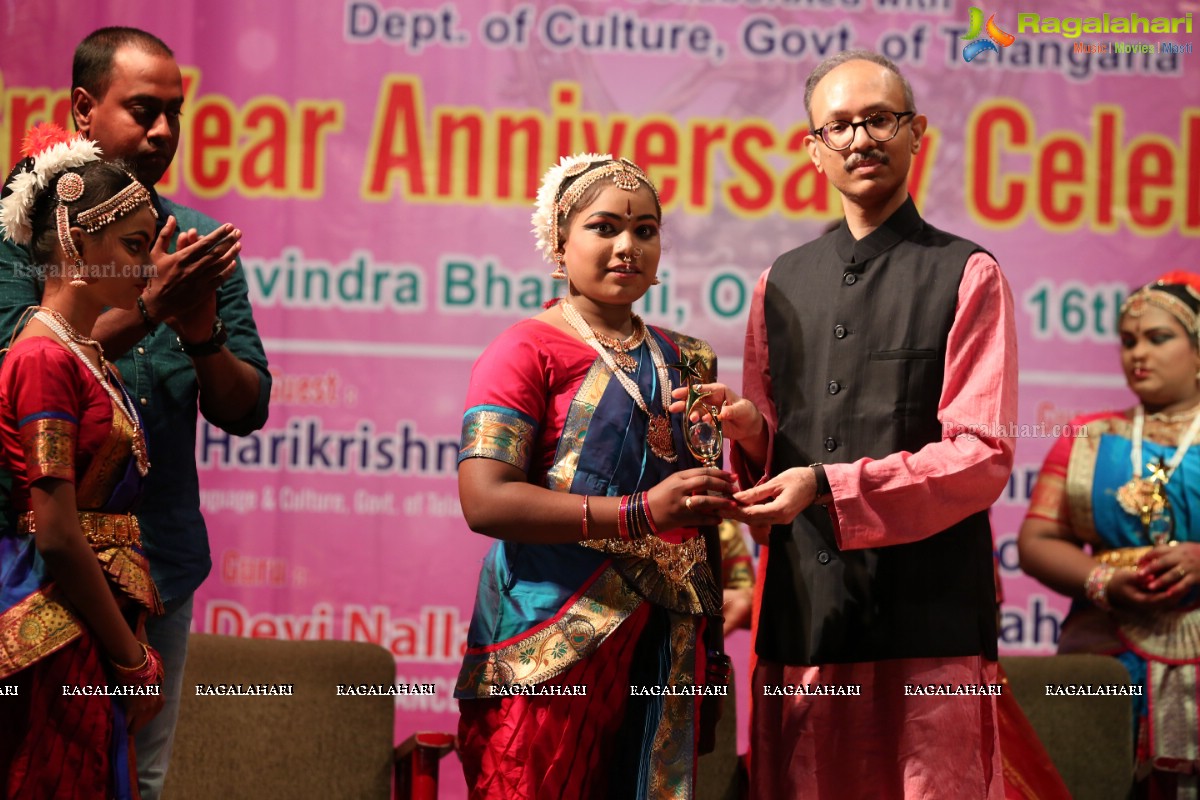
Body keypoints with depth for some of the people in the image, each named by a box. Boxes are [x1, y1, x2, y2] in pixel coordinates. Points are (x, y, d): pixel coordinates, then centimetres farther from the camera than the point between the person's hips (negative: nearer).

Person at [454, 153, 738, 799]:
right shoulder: (527, 351, -3)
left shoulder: (683, 362, 16)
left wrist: (712, 647, 15)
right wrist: (641, 512, -22)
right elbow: (485, 499, -16)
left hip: (661, 647, 5)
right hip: (555, 647, -5)